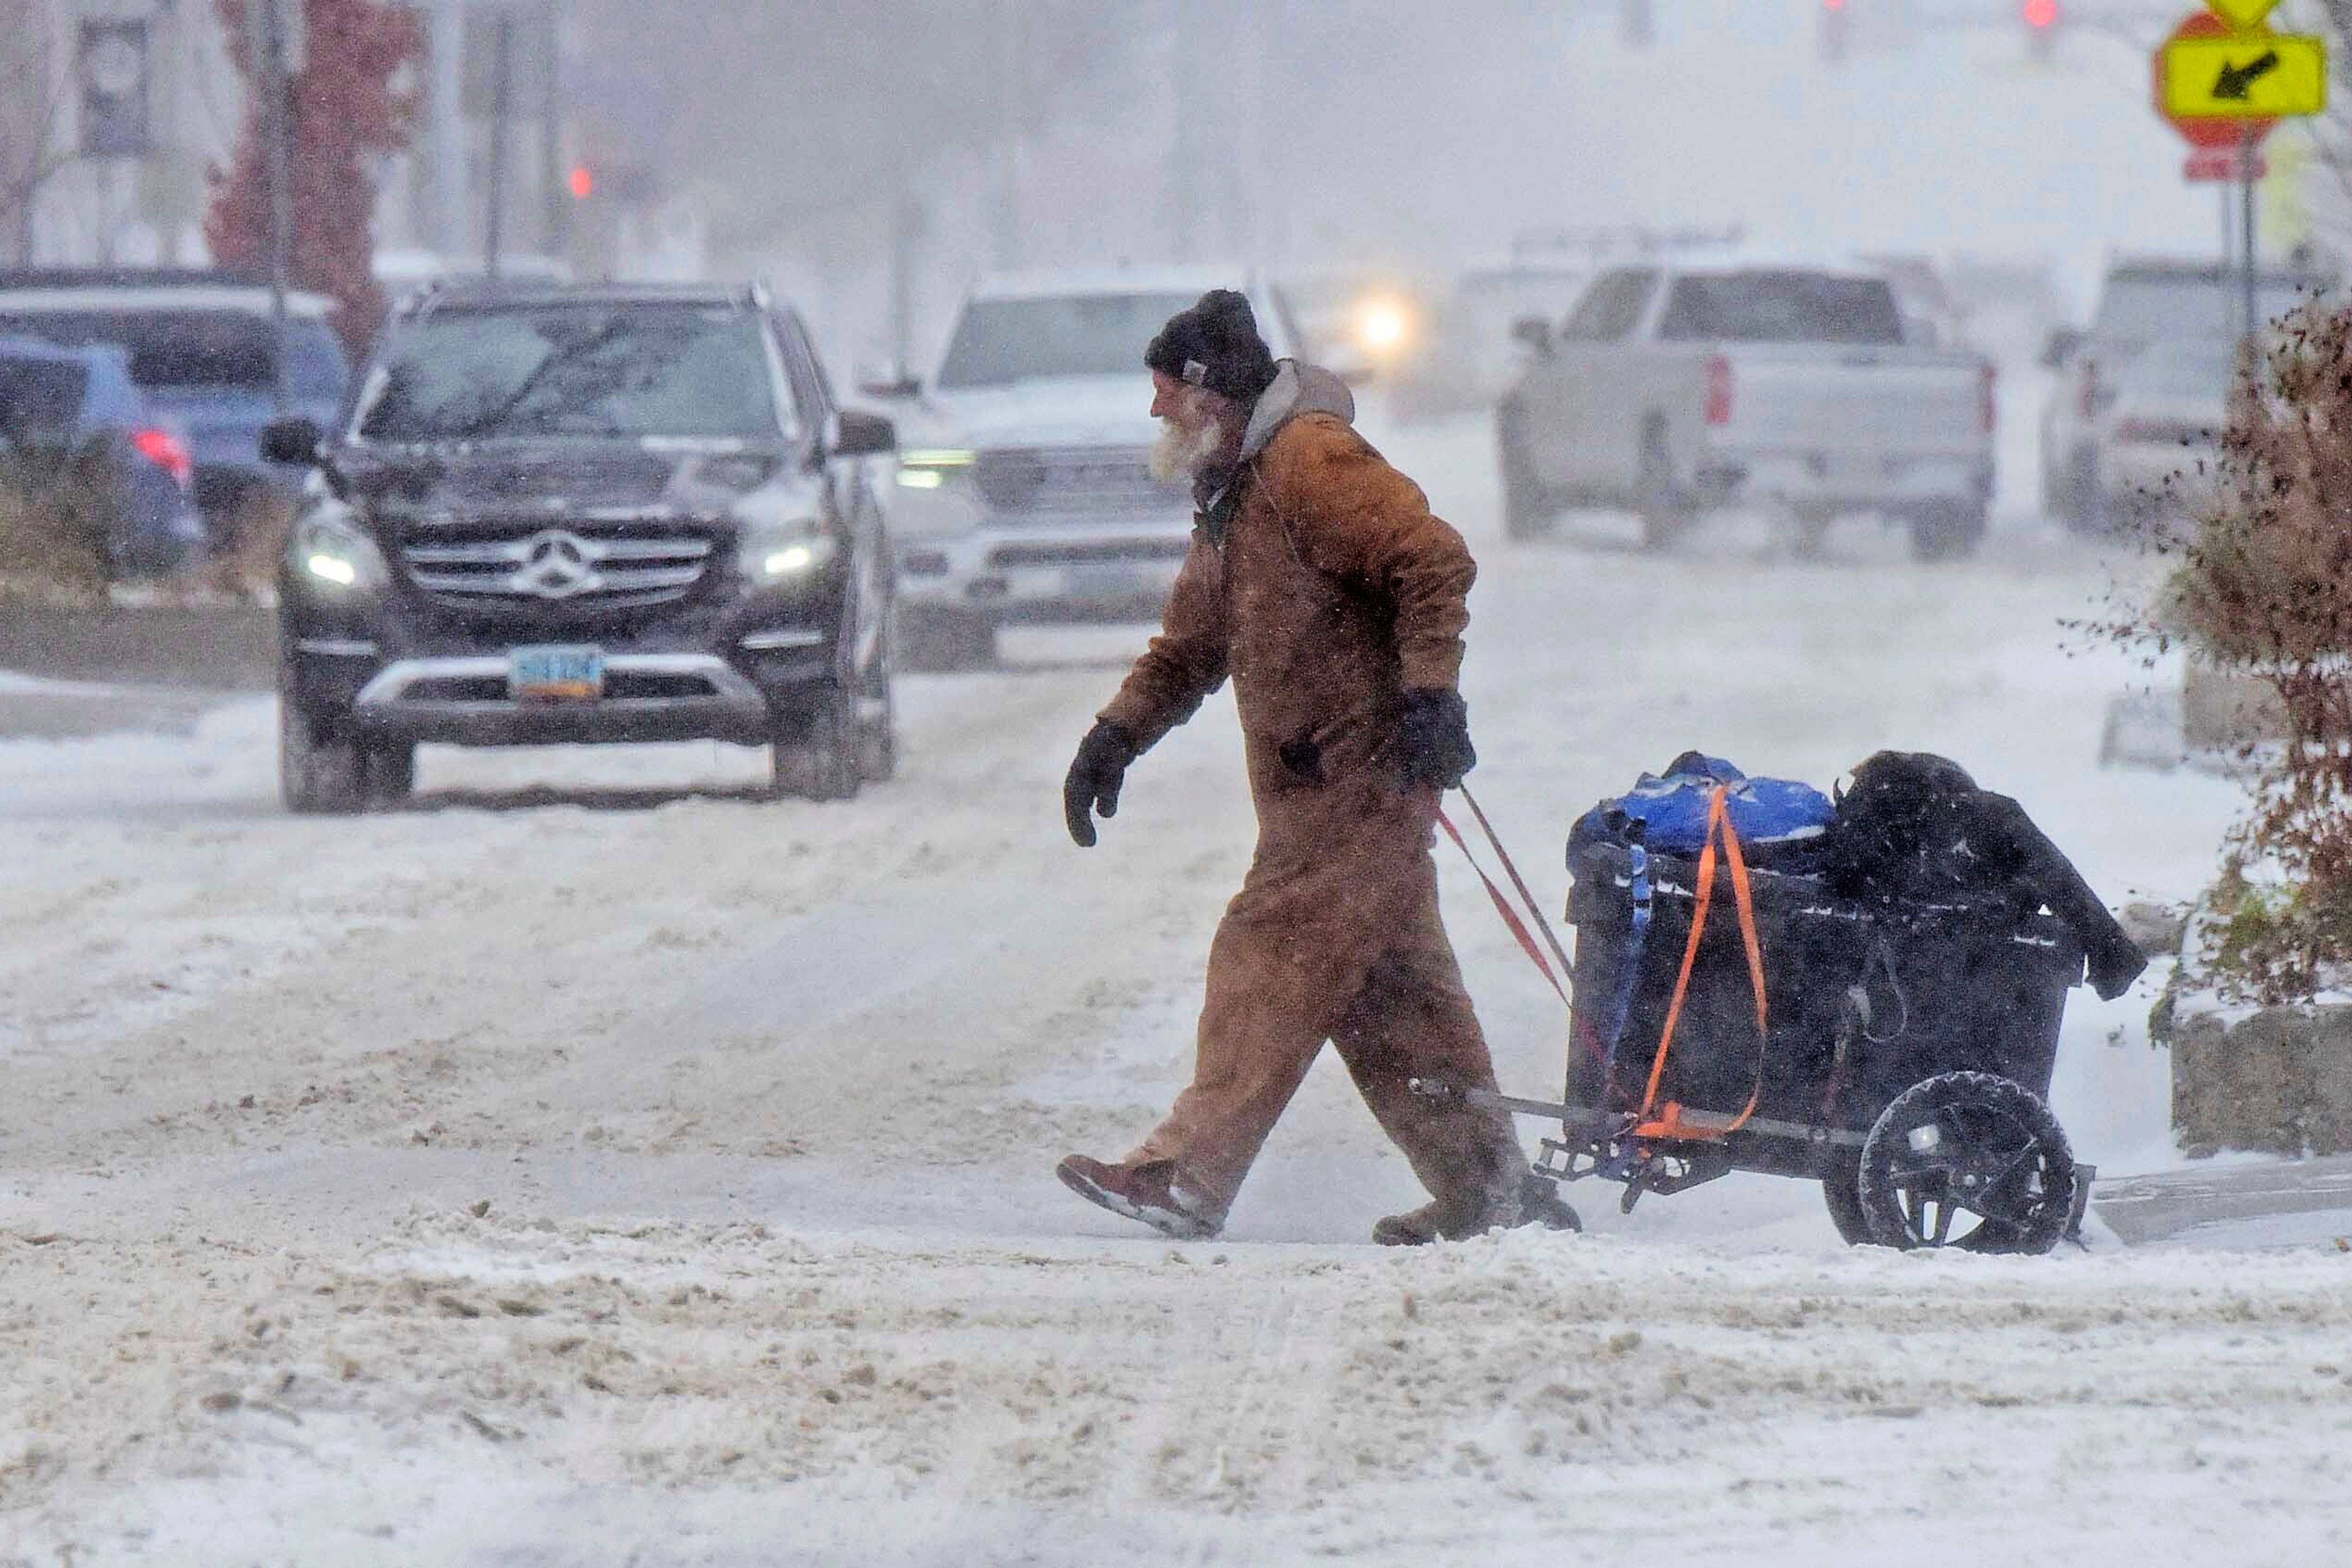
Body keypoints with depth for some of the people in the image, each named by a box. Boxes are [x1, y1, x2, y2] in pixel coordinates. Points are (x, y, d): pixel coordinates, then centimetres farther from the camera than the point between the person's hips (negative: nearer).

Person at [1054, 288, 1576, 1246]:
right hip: (1311, 788, 10)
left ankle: (1191, 1176, -14)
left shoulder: (1312, 457, -11)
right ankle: (1488, 1187, 11)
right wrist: (1117, 736, 17)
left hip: (1363, 772, -10)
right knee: (1388, 988, 8)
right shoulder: (1231, 500, 22)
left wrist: (1428, 691, -25)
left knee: (1273, 959, -12)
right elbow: (1190, 647, 29)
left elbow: (1433, 560, -19)